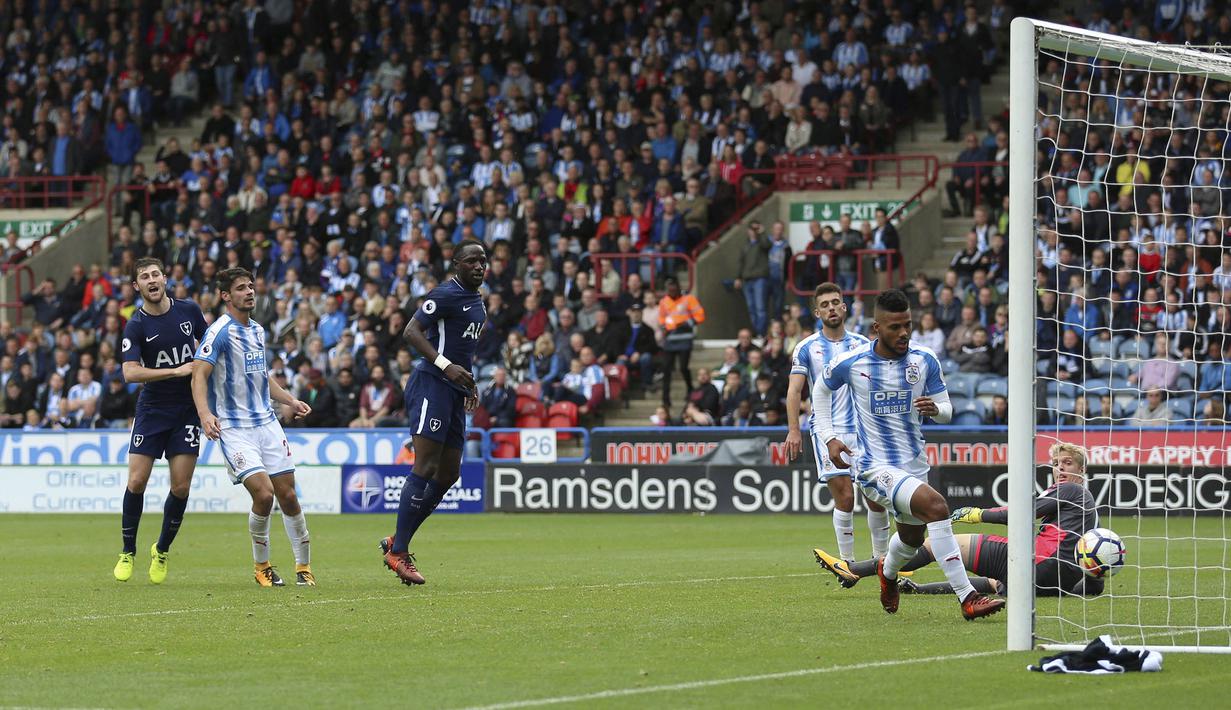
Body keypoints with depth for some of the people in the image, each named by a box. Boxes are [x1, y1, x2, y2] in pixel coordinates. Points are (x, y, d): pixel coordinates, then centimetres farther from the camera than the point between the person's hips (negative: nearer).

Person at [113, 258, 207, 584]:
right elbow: (130, 373, -22)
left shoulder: (189, 309, -1)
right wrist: (177, 371, -26)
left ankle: (162, 551, 17)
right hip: (152, 408, -2)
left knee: (181, 487, -4)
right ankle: (128, 552, 10)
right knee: (137, 481, -8)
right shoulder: (136, 326, -11)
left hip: (187, 409, 2)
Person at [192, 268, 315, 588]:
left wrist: (289, 400, 17)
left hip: (267, 423, 7)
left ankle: (304, 566, 14)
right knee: (263, 493, -18)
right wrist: (205, 413, -35)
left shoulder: (257, 330, 14)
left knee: (288, 495, 2)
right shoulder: (221, 331, -11)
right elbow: (199, 374, -20)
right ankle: (261, 565, 2)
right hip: (234, 427, -7)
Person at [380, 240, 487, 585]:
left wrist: (469, 383, 22)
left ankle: (396, 542, 16)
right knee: (425, 469, -14)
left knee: (448, 475, 9)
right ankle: (398, 552, -12)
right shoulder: (446, 295, -11)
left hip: (454, 390, 10)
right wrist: (446, 366, -27)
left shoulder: (477, 300, 18)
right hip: (432, 385, -10)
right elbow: (411, 331, -19)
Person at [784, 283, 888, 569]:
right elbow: (794, 390, -1)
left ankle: (881, 556, 13)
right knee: (844, 497, -11)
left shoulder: (862, 344, 9)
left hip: (863, 428, 2)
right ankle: (847, 560, -3)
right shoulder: (806, 348, 3)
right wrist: (793, 430, -12)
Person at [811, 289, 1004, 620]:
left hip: (914, 464, 6)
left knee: (912, 539, 23)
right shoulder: (851, 363, -10)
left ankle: (887, 572, 62)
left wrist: (936, 409, -21)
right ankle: (967, 598, -31)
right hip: (875, 466, -6)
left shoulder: (925, 361, -3)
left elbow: (947, 411, 4)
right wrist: (828, 437, 3)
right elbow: (822, 388, 11)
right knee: (935, 505, -29)